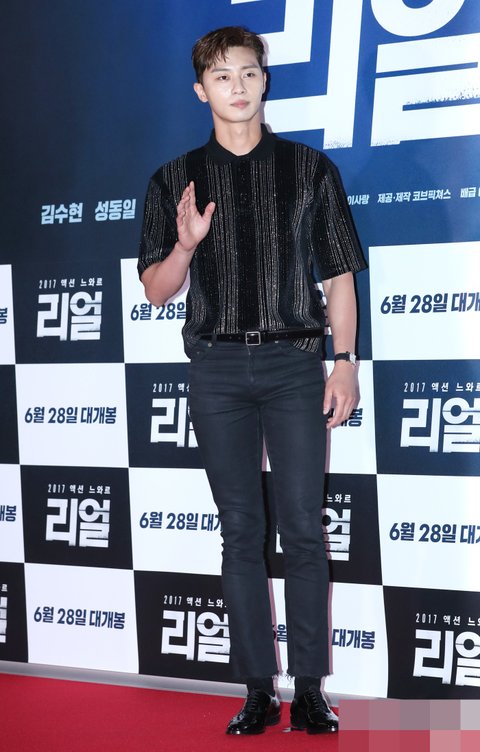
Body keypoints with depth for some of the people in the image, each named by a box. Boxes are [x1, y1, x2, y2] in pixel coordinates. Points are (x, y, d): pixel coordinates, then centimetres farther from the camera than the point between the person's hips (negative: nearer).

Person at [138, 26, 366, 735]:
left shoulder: (310, 169, 7)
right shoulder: (176, 180, 8)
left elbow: (340, 273, 6)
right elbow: (156, 290, 9)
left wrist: (346, 362, -2)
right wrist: (185, 245, -11)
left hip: (294, 362, -1)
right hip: (217, 365, 1)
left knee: (304, 529, -3)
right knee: (241, 532, 4)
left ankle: (310, 689, 4)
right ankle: (259, 690, 10)